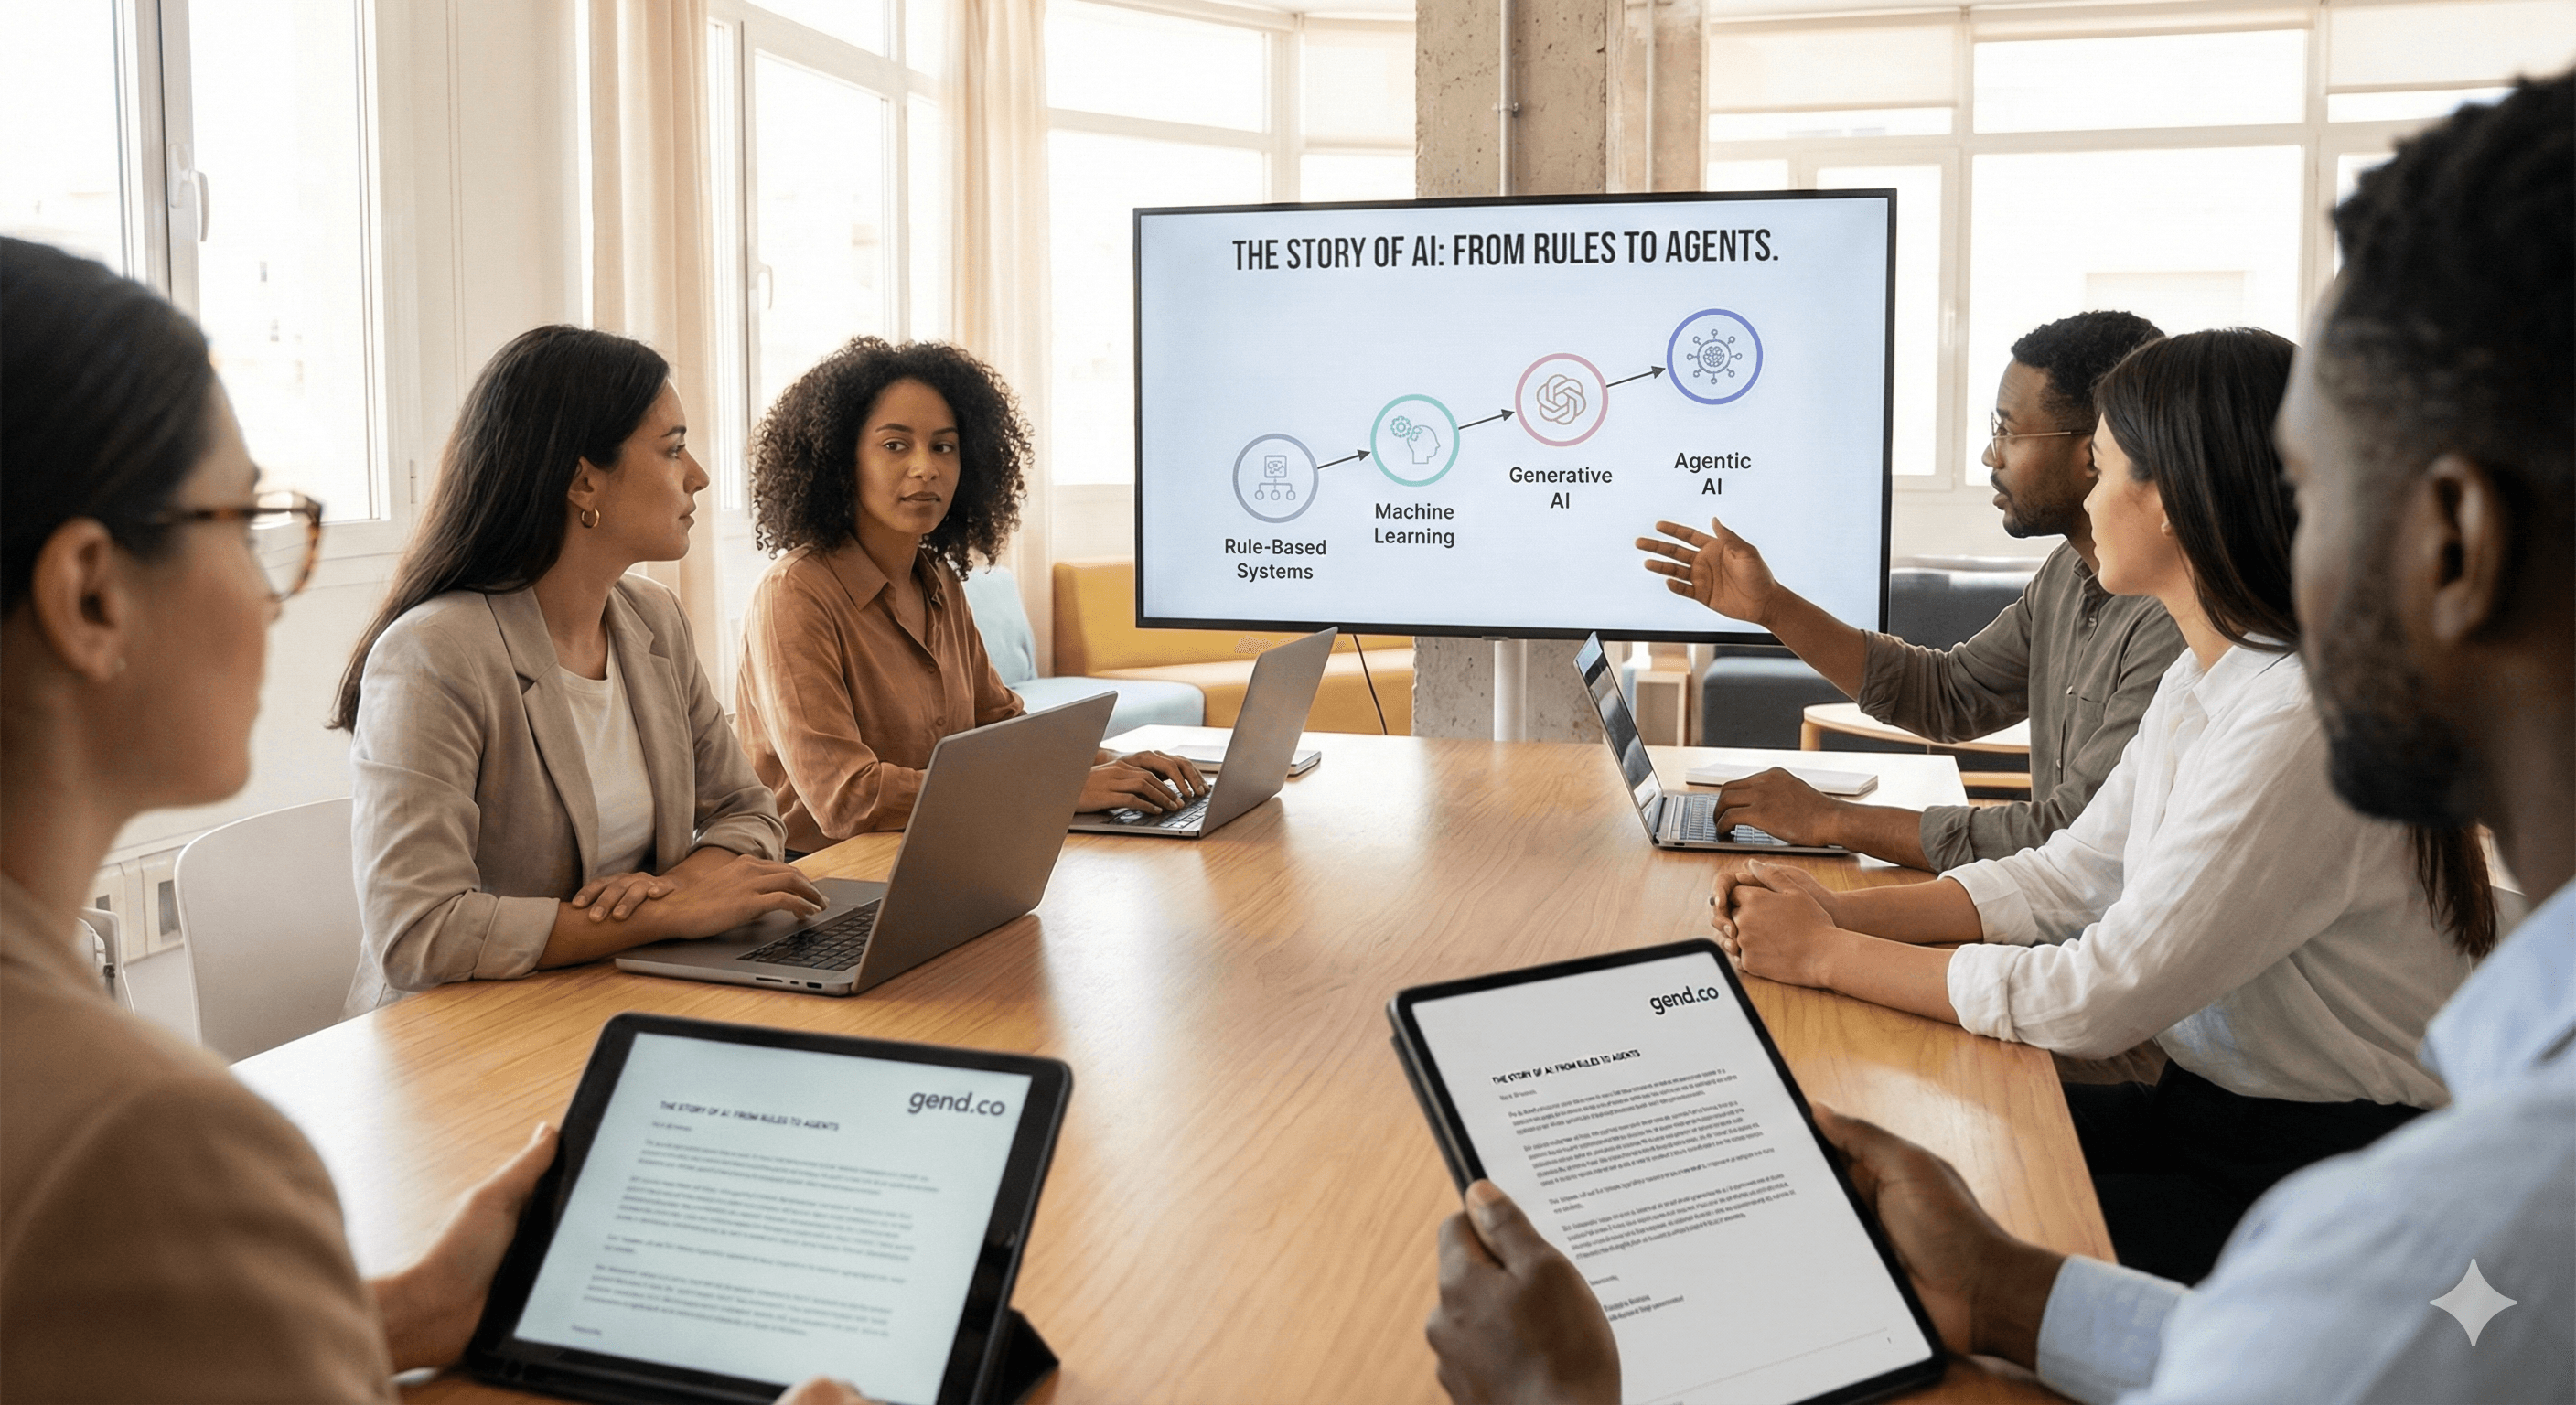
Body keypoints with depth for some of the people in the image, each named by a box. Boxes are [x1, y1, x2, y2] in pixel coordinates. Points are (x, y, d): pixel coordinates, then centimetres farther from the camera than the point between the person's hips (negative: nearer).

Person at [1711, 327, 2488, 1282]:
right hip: (2205, 1114, 8)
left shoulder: (2304, 726, -27)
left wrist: (1826, 956, -17)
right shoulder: (2201, 683, 5)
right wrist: (1843, 912, -6)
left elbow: (2099, 998, -26)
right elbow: (2067, 877, 7)